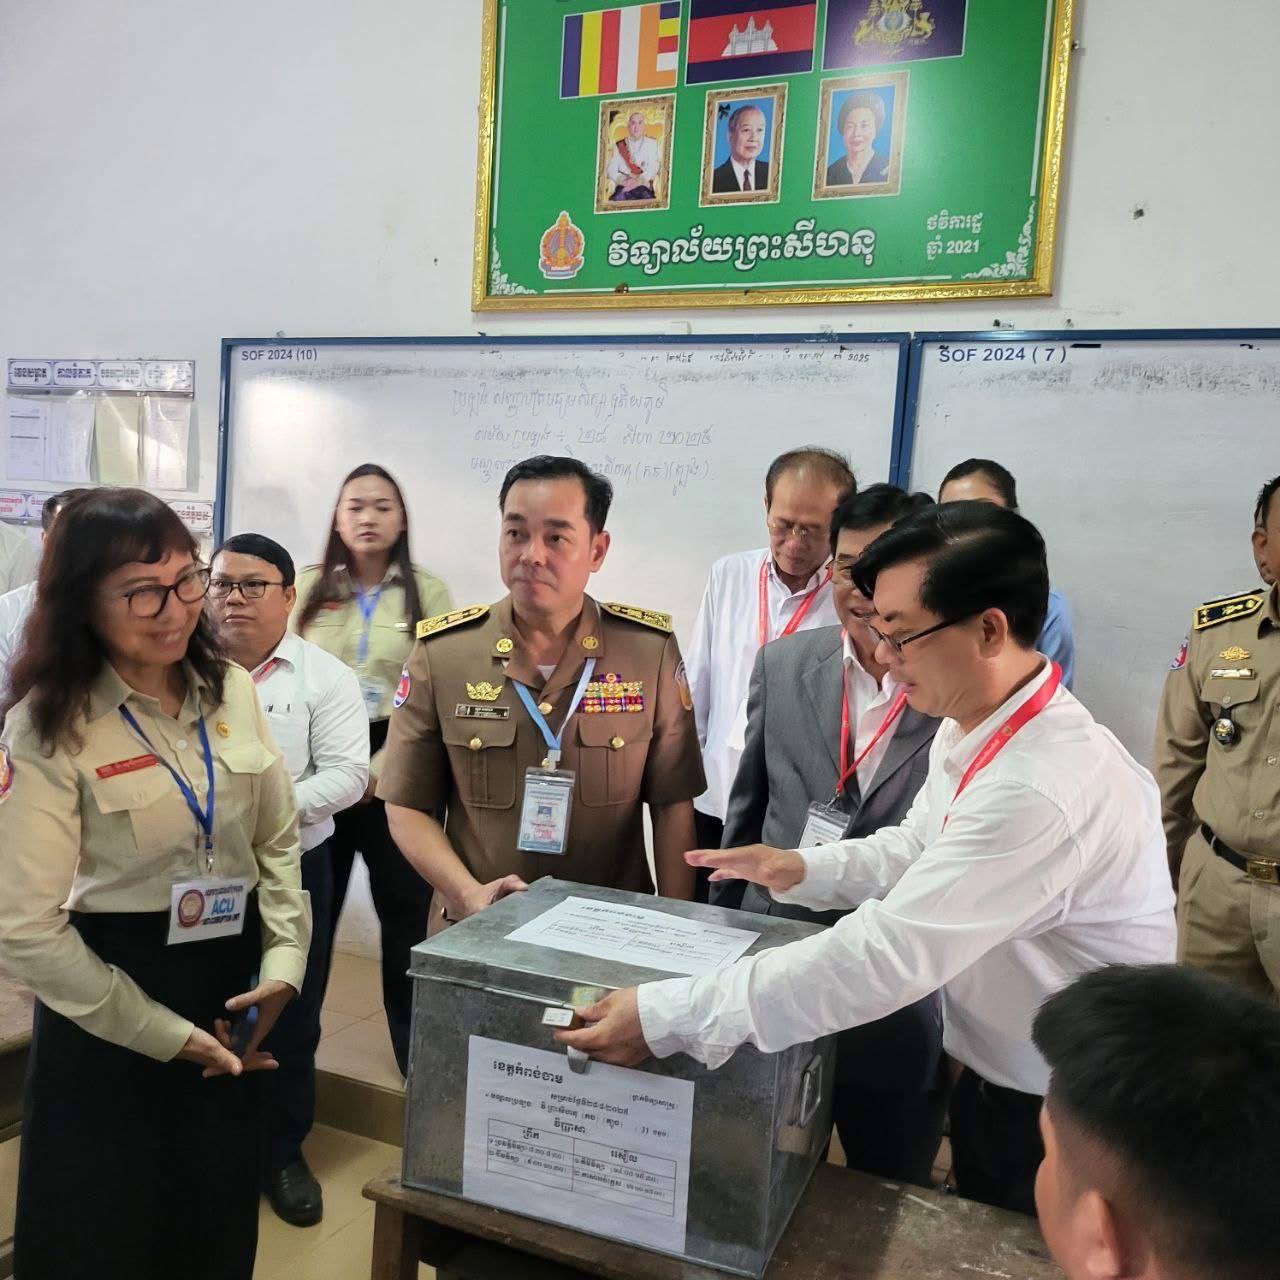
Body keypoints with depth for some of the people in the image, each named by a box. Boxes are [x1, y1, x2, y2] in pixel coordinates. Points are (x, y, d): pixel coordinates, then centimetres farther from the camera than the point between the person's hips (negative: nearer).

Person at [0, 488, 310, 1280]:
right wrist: (165, 1034, -15)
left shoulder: (232, 689, -2)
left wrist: (284, 963, -7)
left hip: (231, 984, 5)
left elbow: (278, 839, 5)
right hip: (111, 1015, -4)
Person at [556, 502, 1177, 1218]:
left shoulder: (1045, 788, -35)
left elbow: (891, 952, -38)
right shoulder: (970, 728, -4)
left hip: (1059, 1115, -8)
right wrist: (804, 871, -5)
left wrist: (669, 1018, -35)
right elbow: (916, 849, 12)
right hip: (1000, 1076, 8)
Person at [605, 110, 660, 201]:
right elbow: (611, 170, 7)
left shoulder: (652, 144, 12)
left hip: (643, 187, -1)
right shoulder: (619, 145, 16)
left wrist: (639, 180, -20)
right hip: (622, 187, 1)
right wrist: (623, 180, -14)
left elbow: (653, 167, -2)